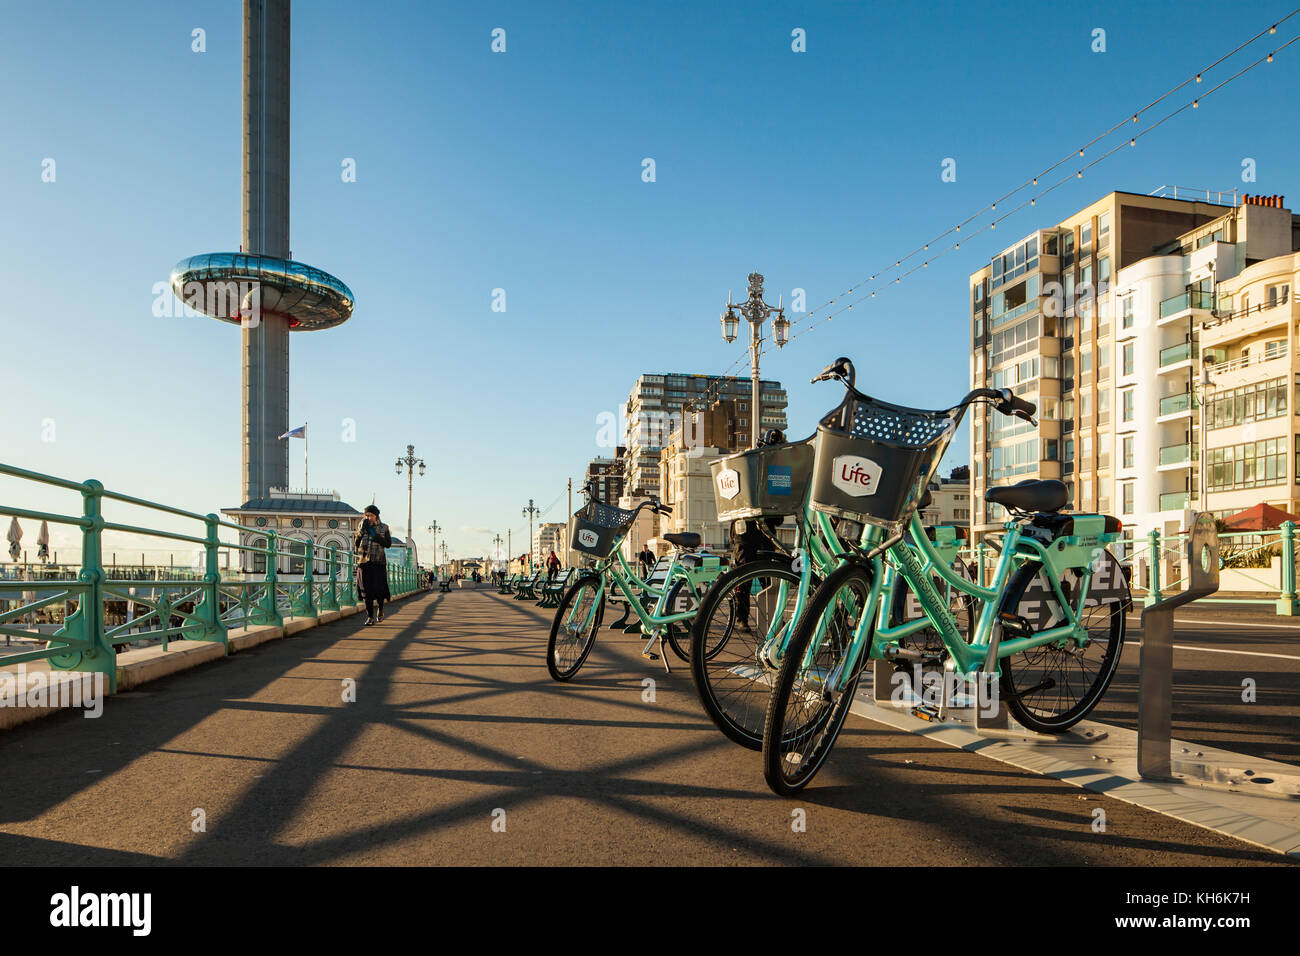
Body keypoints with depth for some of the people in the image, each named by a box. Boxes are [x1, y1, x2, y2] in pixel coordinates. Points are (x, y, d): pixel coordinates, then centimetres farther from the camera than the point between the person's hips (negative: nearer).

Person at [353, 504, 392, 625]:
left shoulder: (383, 528, 5)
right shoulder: (361, 527, 8)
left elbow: (388, 544, 2)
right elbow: (355, 545, 4)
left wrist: (376, 537, -12)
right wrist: (361, 531, -7)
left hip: (378, 562, -1)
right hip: (364, 561, 1)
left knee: (379, 588, -4)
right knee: (366, 590, -3)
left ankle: (380, 610, 24)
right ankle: (370, 617, 2)